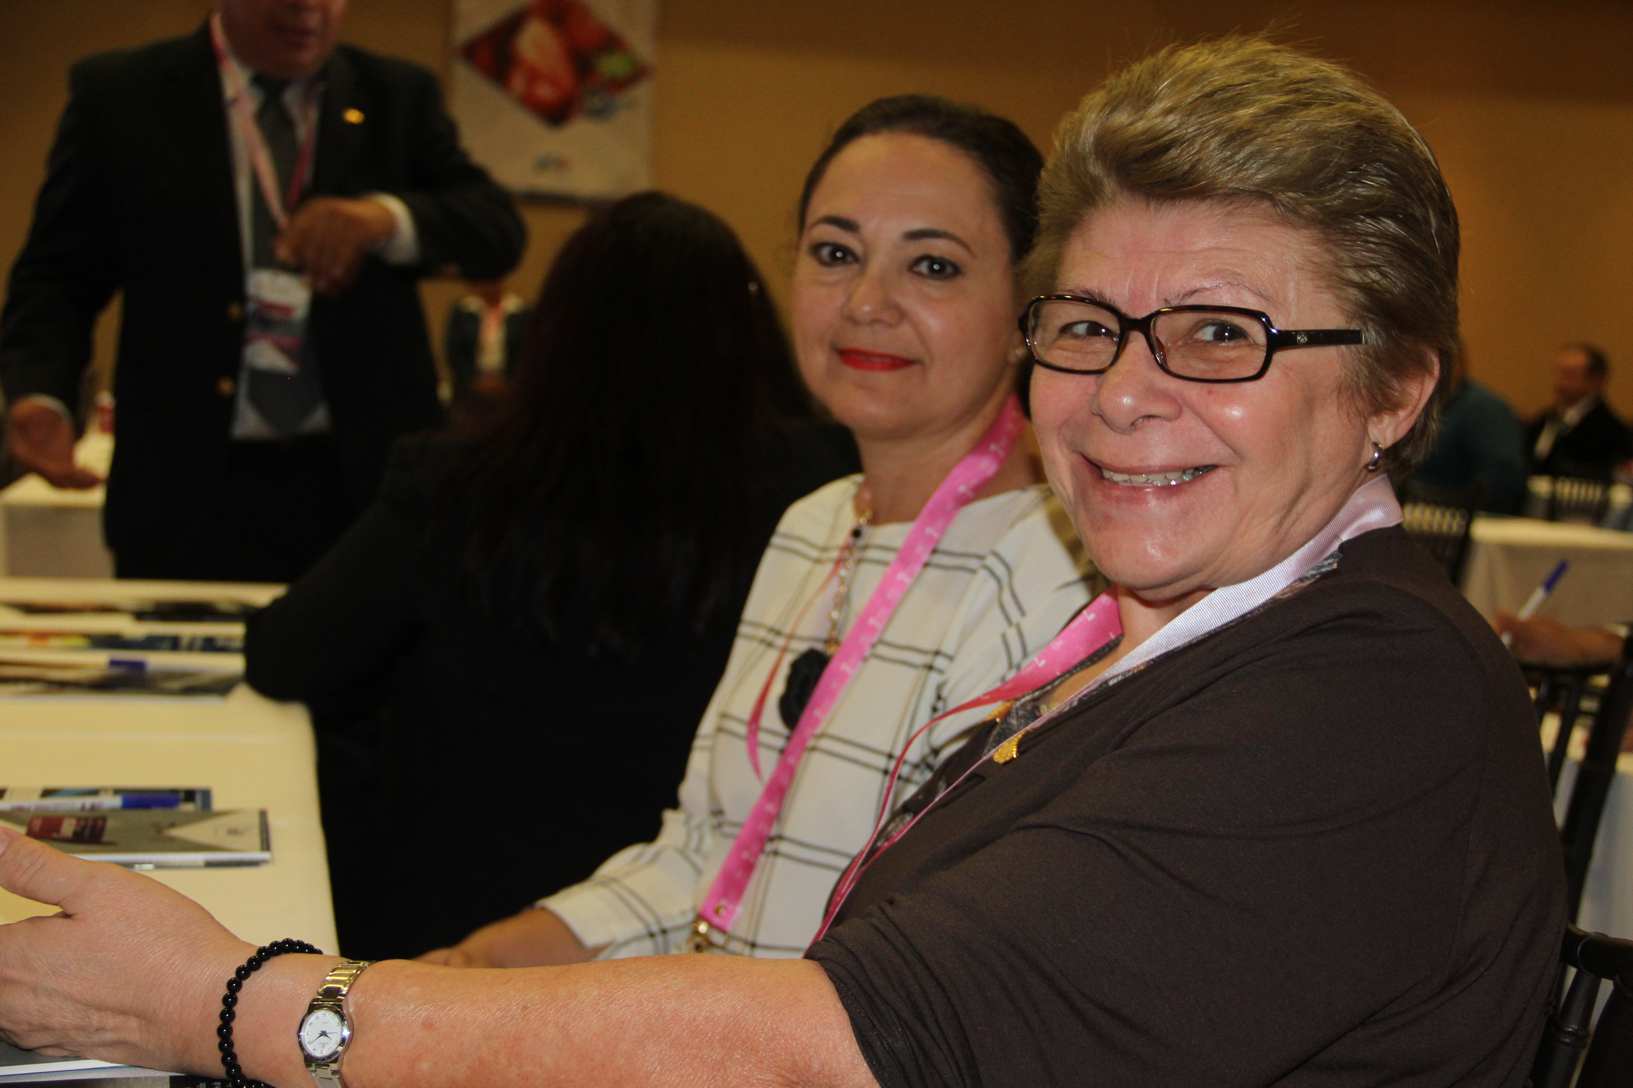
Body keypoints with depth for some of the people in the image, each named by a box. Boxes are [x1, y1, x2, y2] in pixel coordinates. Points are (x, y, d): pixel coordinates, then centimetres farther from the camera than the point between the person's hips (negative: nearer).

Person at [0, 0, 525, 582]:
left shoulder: (399, 97, 9)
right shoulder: (120, 96, 4)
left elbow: (497, 232, -1)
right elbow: (59, 276, 4)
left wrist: (390, 217, -22)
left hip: (368, 478, 1)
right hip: (191, 486, -1)